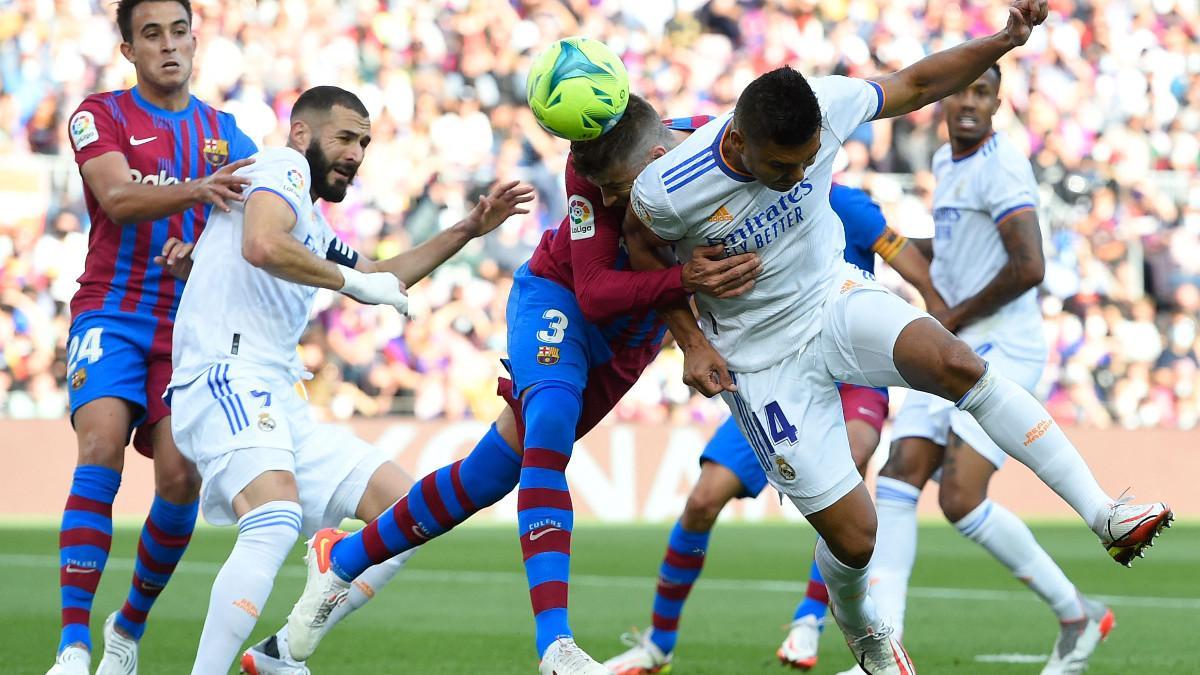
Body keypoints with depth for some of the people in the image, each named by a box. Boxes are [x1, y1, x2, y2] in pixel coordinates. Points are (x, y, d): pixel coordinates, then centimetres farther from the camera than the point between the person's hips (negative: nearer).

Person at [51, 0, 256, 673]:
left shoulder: (226, 134, 13)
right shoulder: (102, 115, 2)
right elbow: (117, 197, -17)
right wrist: (194, 191, -35)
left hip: (191, 323, 3)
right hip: (112, 313, -3)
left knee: (181, 477, -11)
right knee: (101, 448, -23)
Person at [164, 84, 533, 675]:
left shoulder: (311, 225, 27)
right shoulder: (282, 167, 0)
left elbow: (380, 275, 43)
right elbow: (262, 245, -21)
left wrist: (468, 230, 37)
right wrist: (352, 280, -10)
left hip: (281, 402, 10)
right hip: (227, 381, -10)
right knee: (277, 522, -33)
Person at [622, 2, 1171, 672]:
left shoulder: (825, 107, -21)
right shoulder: (668, 190, -27)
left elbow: (917, 84, -3)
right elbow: (643, 248, -3)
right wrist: (693, 344, -9)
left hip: (836, 298, 2)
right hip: (763, 358, -2)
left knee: (953, 362, -31)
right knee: (853, 536, -5)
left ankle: (1102, 512, -28)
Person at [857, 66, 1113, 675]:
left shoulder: (1001, 166, -14)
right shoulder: (947, 163, 17)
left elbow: (1029, 267, -24)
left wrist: (954, 316, -13)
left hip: (1001, 350, -9)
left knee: (961, 500, -16)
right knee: (897, 482, -6)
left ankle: (1076, 616, 3)